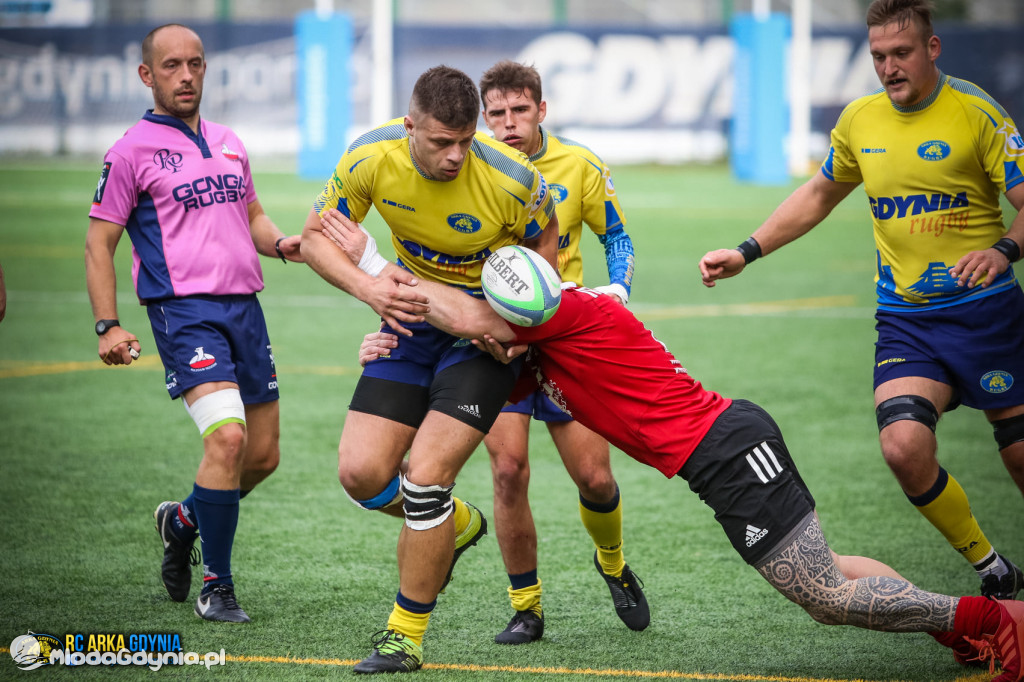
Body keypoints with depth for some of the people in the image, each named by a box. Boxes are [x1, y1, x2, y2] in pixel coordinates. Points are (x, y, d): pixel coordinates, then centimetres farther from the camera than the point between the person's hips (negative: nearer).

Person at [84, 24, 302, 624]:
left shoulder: (230, 144, 16)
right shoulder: (132, 152, -2)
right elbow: (100, 242, -1)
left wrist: (281, 242, 4)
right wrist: (108, 326, -10)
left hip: (244, 305, 7)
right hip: (184, 309, -7)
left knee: (263, 456, 10)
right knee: (227, 436, -23)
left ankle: (183, 521, 38)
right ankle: (216, 586, -10)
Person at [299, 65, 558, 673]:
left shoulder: (511, 178, -25)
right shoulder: (370, 159, -18)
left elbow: (546, 237, -2)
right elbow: (316, 236, -4)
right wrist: (367, 287, -21)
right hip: (414, 315, 4)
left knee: (425, 478, -15)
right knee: (361, 473, -5)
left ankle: (407, 635, 1)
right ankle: (457, 525, 28)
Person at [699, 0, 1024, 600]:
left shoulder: (974, 111, -9)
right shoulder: (860, 121, 6)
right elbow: (819, 195, 23)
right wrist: (746, 252, 18)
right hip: (904, 319, 3)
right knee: (904, 445, -19)